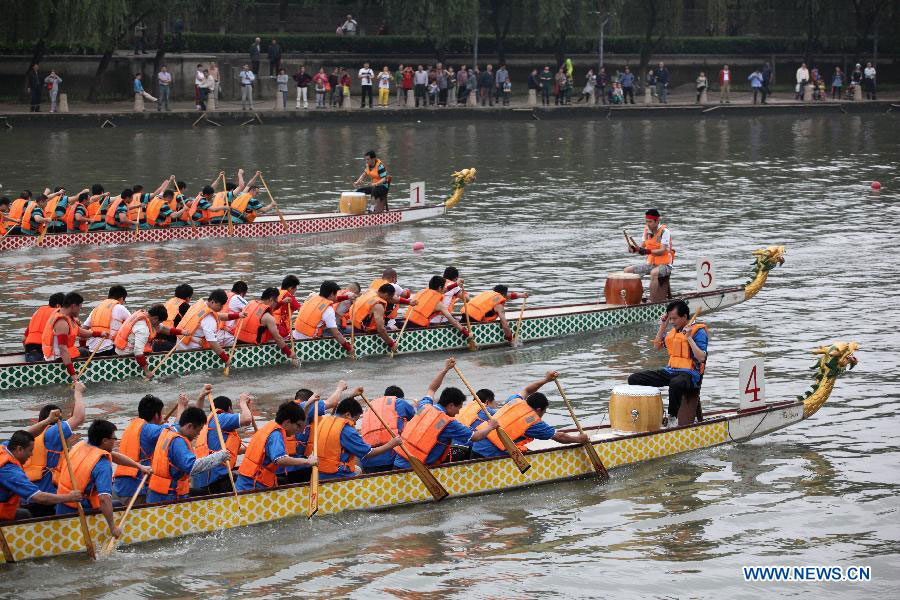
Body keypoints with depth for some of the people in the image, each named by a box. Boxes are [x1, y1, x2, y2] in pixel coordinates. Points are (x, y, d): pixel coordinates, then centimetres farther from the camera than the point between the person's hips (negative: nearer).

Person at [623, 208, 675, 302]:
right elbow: (642, 248, 6)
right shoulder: (647, 231, 6)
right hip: (650, 264, 8)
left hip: (664, 265, -8)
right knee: (627, 270, -1)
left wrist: (648, 251, -39)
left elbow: (662, 251, -24)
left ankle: (652, 303, -36)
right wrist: (635, 249, -17)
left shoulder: (664, 231, -15)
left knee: (654, 273, -40)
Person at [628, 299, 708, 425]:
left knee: (675, 383, -45)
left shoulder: (698, 331, -8)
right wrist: (663, 327, 12)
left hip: (690, 374, -8)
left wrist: (689, 338, -22)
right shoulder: (673, 330, 15)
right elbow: (657, 346, 24)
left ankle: (672, 417, -23)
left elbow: (701, 358, -17)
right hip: (670, 371, 8)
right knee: (634, 379, -2)